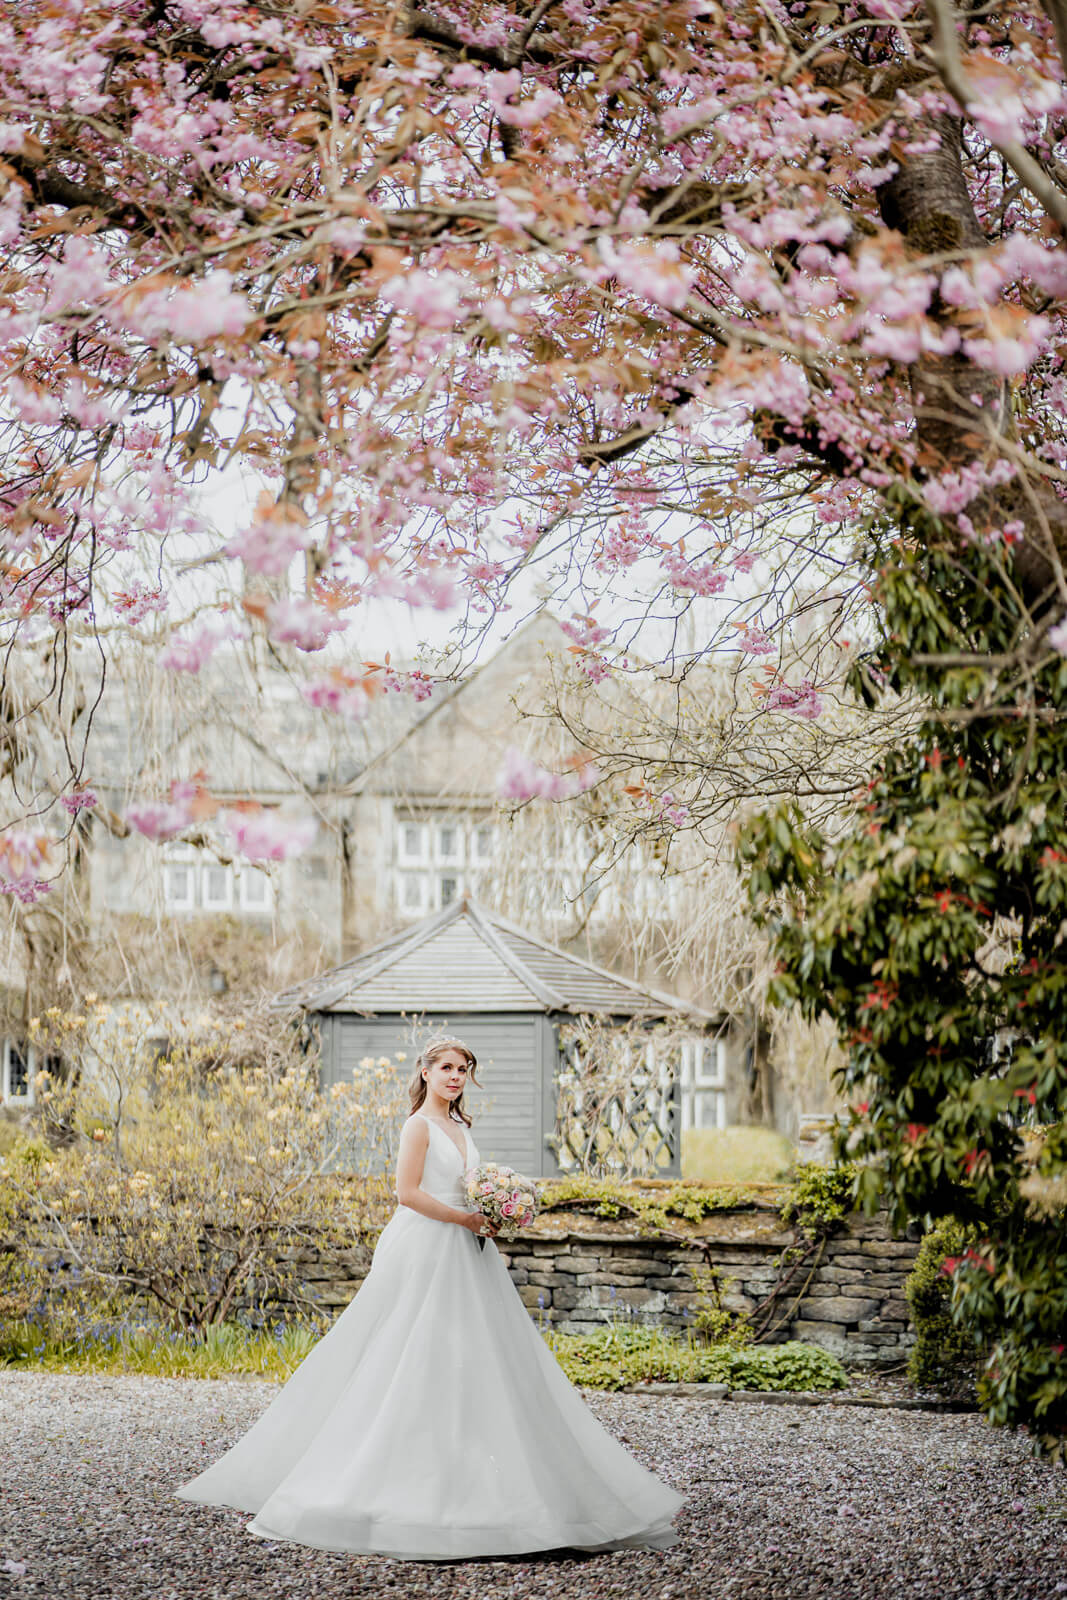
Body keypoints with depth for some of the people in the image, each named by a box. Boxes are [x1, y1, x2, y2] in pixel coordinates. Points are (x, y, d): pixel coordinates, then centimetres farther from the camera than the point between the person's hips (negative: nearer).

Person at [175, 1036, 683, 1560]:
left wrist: (490, 1216, 6)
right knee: (420, 1358, -8)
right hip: (425, 1252, -9)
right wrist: (464, 1217, -16)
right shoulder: (420, 1125, -8)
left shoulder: (460, 1127, 17)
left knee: (472, 1363, 7)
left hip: (462, 1252, 9)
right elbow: (409, 1191, -16)